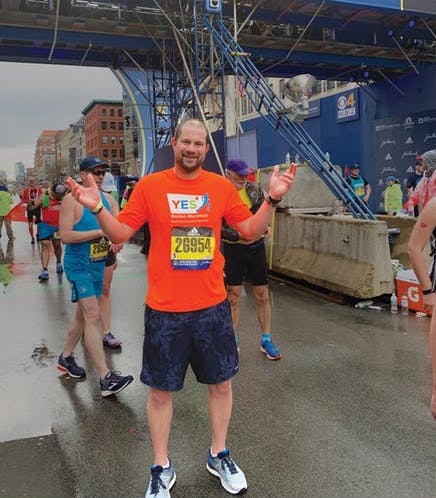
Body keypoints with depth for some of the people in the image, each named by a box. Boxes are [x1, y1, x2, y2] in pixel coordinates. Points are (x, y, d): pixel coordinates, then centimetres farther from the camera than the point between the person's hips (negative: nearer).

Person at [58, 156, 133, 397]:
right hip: (79, 266, -7)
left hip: (98, 264, 7)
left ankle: (65, 357, 38)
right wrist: (100, 232, -21)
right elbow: (65, 235, -19)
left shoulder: (107, 199, 8)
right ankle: (106, 378, -12)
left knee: (83, 314, 18)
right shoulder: (72, 200, -12)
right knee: (93, 316, -12)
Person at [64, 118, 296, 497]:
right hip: (164, 309, -2)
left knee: (221, 383, 14)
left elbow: (251, 230, 6)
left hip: (213, 306, 2)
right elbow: (120, 233, 1)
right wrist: (97, 208, -15)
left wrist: (272, 199, -8)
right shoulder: (150, 186, -2)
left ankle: (219, 455, 39)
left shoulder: (221, 186, 2)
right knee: (161, 390, 10)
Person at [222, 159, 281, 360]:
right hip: (232, 249, -3)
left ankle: (266, 340, 22)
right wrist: (239, 236, -21)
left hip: (256, 247, 3)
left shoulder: (254, 189, 3)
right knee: (233, 298, 5)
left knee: (262, 296, 8)